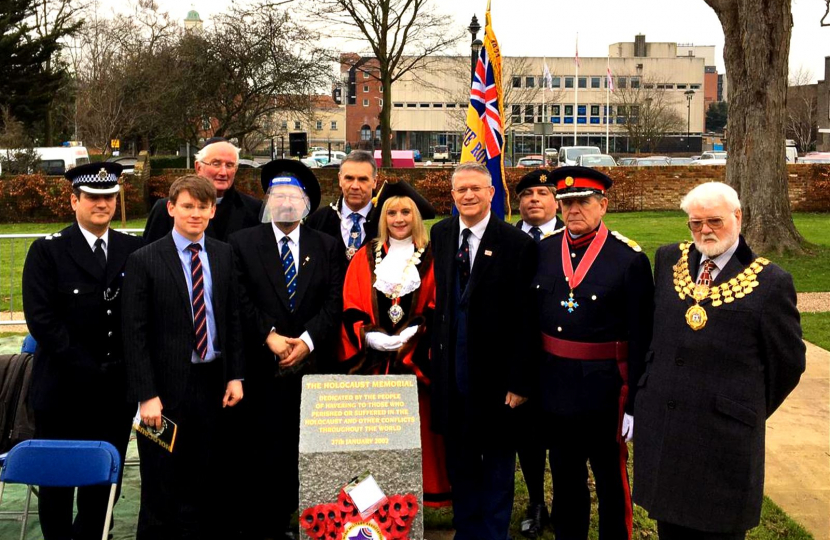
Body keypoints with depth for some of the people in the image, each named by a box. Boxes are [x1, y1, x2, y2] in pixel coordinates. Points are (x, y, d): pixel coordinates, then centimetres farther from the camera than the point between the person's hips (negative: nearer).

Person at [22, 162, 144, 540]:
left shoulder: (133, 250, 6)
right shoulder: (47, 251, -3)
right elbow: (40, 318, -10)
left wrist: (132, 365, -7)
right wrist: (85, 368, -14)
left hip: (116, 391, 3)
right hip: (63, 391, -2)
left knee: (105, 481, 11)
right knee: (57, 481, 10)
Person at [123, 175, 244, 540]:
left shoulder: (224, 255, 6)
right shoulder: (144, 260, -7)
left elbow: (233, 318, 11)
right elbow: (134, 334, -9)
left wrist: (235, 375, 4)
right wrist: (146, 394, -13)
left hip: (212, 384, 4)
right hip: (167, 386, -3)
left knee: (203, 484, 14)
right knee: (161, 486, 7)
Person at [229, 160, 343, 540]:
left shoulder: (327, 246, 10)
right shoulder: (243, 243, 5)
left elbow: (334, 302, 3)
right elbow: (241, 300, -1)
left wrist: (308, 340, -9)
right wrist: (269, 337, -10)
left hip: (312, 364, 1)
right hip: (262, 366, -1)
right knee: (264, 451, 1)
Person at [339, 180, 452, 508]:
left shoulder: (430, 260, 5)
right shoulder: (365, 257, 10)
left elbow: (436, 310, -1)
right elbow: (350, 309, 5)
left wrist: (408, 338, -13)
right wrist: (372, 337, -10)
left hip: (415, 361, -1)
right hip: (373, 358, 2)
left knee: (414, 428, 0)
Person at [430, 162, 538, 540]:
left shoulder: (518, 244, -12)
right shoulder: (440, 234, 5)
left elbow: (525, 319, -12)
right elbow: (438, 295, 10)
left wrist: (519, 381, -13)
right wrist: (435, 346, 5)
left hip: (494, 371, -4)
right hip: (451, 366, 5)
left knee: (497, 457, 10)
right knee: (459, 456, 16)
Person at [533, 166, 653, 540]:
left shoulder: (630, 259, -11)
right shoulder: (543, 251, 2)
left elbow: (641, 338, -11)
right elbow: (529, 317, 7)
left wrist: (635, 403, -11)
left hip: (605, 390, -4)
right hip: (555, 388, 4)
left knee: (611, 481, 12)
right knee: (565, 480, 18)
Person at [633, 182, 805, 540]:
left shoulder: (770, 282, -9)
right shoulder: (668, 260, 5)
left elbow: (788, 363, -1)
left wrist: (753, 411, 7)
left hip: (725, 436, -4)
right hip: (660, 427, 4)